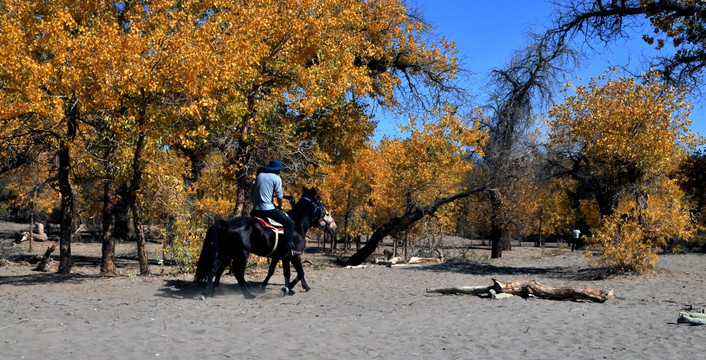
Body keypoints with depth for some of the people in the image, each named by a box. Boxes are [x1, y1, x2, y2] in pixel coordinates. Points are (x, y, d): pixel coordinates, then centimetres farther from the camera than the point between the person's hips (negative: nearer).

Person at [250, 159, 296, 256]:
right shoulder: (276, 178, -3)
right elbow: (280, 198, -7)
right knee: (289, 223, 1)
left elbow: (252, 192, 18)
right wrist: (279, 206, 16)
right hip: (268, 209, -6)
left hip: (255, 210, 6)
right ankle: (288, 248, -9)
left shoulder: (259, 176, 14)